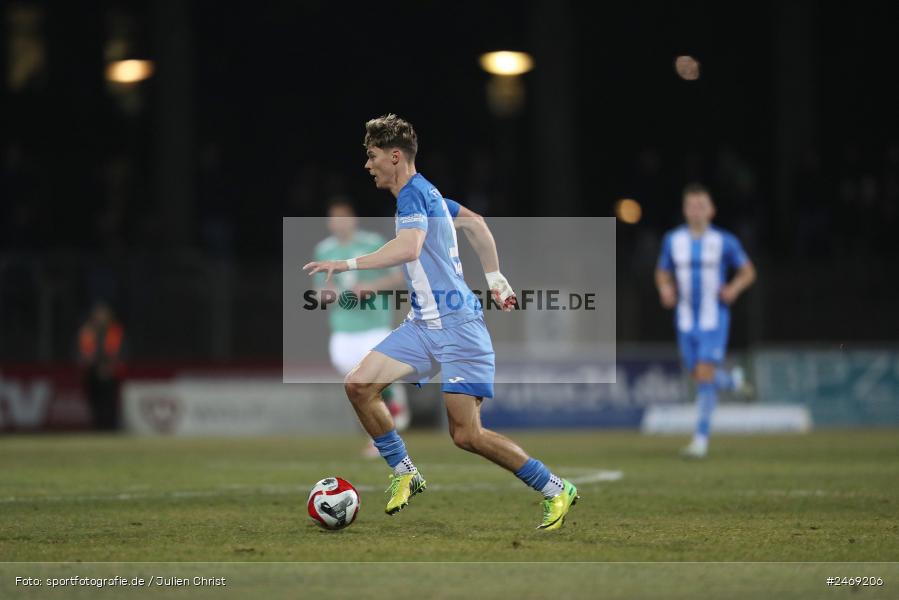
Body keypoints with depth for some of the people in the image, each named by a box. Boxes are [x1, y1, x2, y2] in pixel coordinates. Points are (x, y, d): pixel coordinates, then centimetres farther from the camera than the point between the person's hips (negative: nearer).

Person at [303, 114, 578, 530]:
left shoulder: (413, 193, -13)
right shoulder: (425, 192, 16)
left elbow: (409, 248, -32)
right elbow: (475, 222, 30)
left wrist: (347, 264, -31)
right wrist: (494, 278, 31)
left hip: (456, 325, -10)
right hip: (424, 324, 10)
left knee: (467, 435, -12)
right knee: (358, 386, -3)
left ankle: (556, 490, 1)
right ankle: (405, 475, 9)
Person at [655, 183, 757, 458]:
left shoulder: (725, 242, -6)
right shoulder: (673, 240, 2)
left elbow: (748, 272, 5)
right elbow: (663, 273, 14)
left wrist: (734, 288, -14)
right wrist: (666, 289, -8)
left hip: (714, 319, -4)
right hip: (686, 319, 4)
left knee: (705, 375, -13)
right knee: (697, 375, 9)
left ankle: (701, 438, -9)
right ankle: (731, 380, 44)